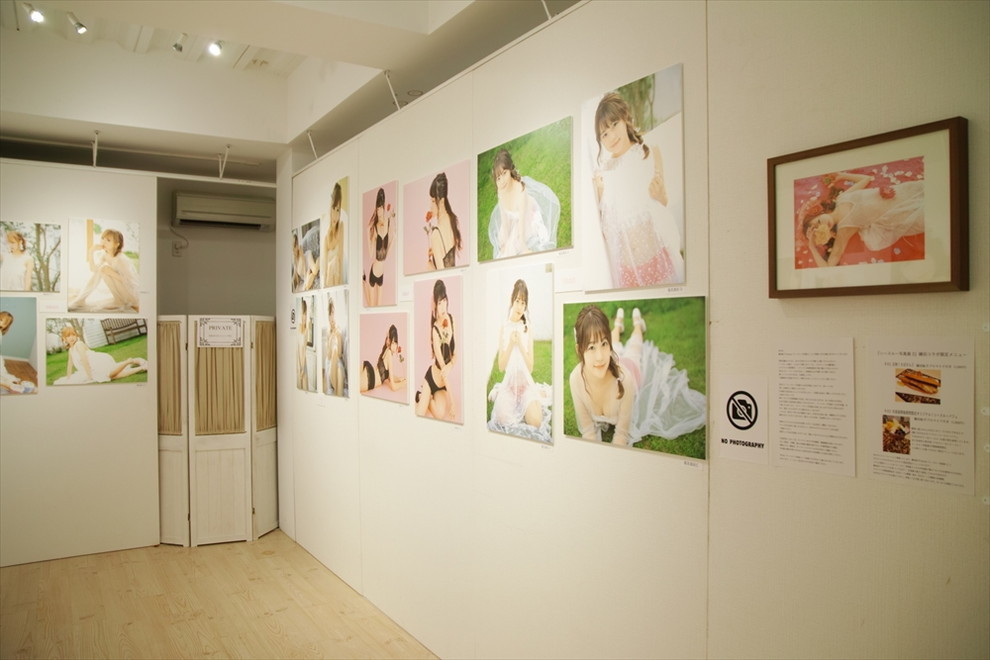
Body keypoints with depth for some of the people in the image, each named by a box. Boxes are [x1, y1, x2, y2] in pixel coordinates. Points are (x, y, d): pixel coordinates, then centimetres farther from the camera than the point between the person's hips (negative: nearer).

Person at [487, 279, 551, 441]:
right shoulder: (504, 328, 1)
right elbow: (501, 367, -4)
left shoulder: (527, 328, 0)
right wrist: (510, 344, -18)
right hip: (508, 383, 0)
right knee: (503, 419, -29)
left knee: (535, 422, -23)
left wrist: (521, 345, -18)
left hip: (526, 383, 0)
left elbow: (531, 367, -4)